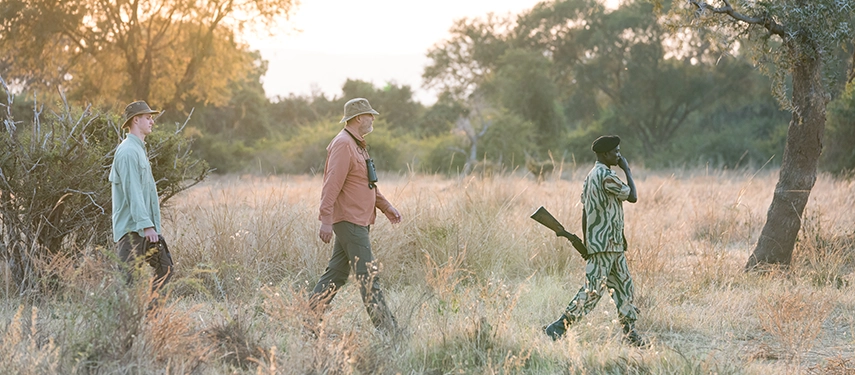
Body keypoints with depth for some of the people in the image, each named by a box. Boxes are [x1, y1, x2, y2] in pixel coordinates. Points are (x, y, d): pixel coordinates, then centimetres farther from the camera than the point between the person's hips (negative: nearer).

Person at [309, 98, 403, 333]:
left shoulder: (357, 145, 19)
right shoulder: (343, 144, -15)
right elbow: (332, 184, -22)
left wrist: (385, 206, 25)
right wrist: (326, 220, -28)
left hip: (357, 221, 10)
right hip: (349, 220, -10)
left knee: (336, 274, 11)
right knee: (368, 276, -9)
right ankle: (387, 329, -10)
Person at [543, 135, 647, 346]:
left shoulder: (590, 177, 14)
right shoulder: (606, 176, -15)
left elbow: (585, 213, 16)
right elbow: (632, 197, -10)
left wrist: (586, 244, 18)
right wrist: (627, 170, 0)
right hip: (605, 245, -10)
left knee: (623, 287, 12)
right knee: (593, 290, -11)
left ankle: (630, 334, 16)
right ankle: (557, 329, -13)